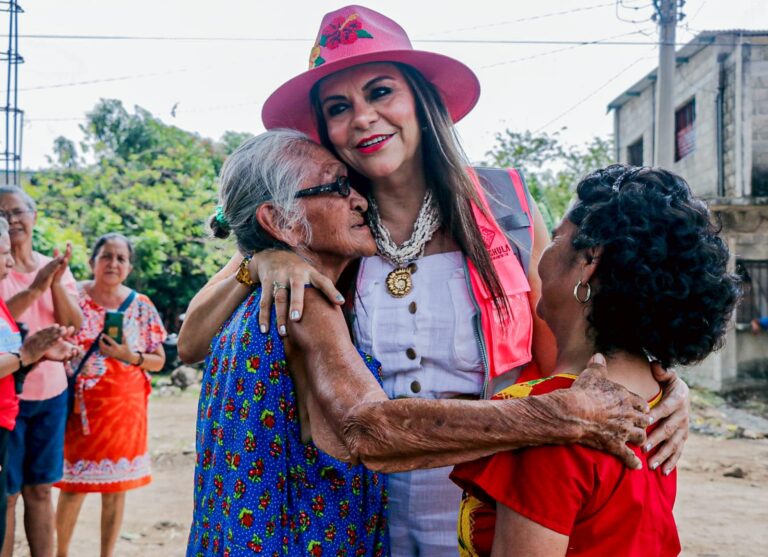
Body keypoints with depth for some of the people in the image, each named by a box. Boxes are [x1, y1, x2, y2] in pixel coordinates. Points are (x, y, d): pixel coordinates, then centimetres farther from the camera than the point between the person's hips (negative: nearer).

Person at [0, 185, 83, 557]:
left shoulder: (55, 267, 7)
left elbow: (75, 324, -2)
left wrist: (56, 284, -17)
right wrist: (34, 288, -28)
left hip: (51, 393, 4)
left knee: (40, 489, 12)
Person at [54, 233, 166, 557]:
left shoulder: (141, 306, 3)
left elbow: (158, 361, 5)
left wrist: (130, 357, -14)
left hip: (125, 406, 2)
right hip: (80, 406, -1)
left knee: (117, 484, 6)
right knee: (74, 483, 3)